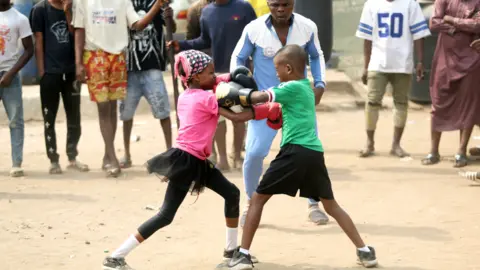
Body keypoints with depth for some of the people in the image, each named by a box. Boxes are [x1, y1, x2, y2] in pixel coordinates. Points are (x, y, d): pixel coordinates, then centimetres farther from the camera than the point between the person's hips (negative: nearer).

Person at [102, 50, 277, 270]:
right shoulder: (206, 98, -12)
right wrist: (268, 110, -11)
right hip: (185, 161, -10)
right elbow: (236, 117, -17)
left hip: (197, 161, 10)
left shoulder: (185, 96, 11)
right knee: (166, 215, -8)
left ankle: (232, 248, 25)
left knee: (232, 194, 15)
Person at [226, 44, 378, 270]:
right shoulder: (307, 88, 23)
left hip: (295, 152, -7)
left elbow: (260, 98, -10)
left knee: (257, 199, 3)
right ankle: (364, 251, 15)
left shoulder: (292, 87, -2)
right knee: (331, 205, 19)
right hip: (315, 153, 8)